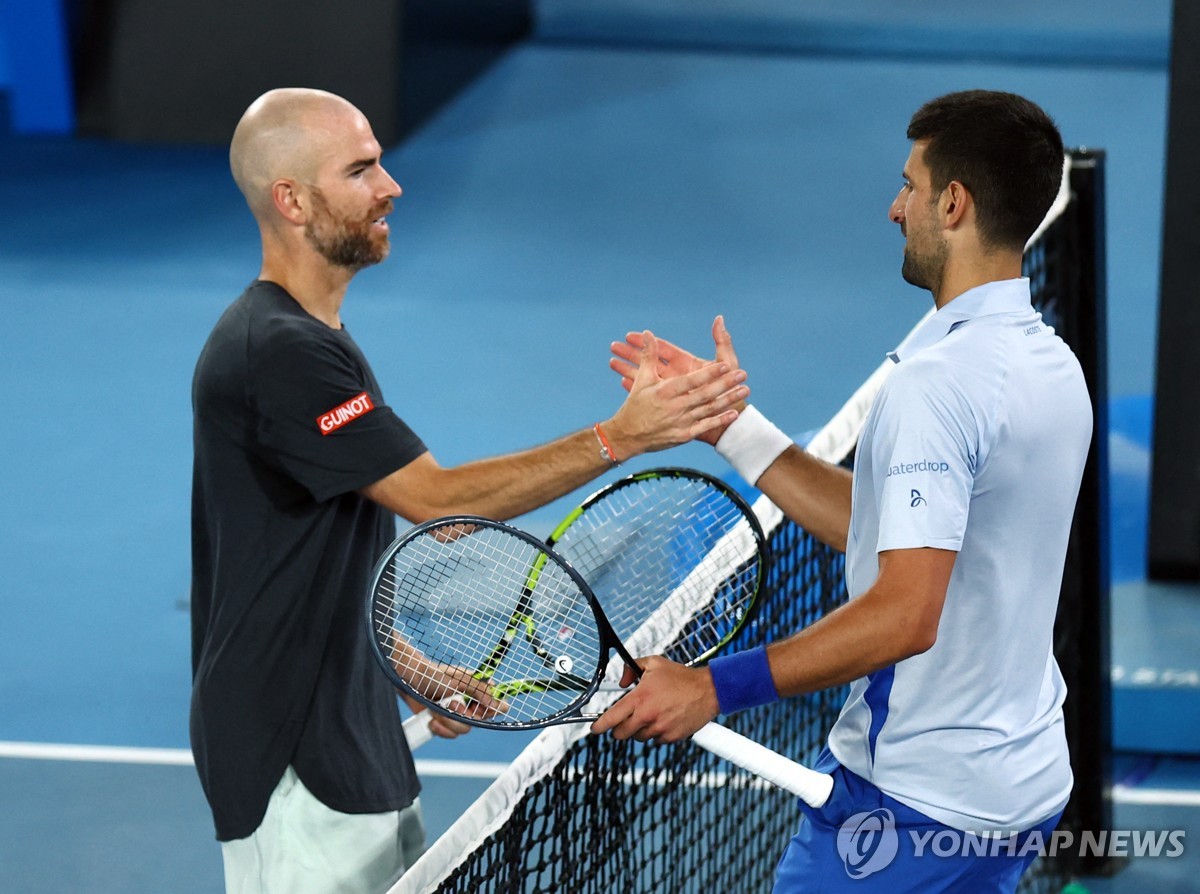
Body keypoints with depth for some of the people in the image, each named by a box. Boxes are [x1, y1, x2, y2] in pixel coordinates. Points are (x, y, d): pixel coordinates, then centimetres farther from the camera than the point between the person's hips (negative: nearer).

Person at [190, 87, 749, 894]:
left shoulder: (310, 337, 13)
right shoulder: (276, 355, -21)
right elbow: (438, 499, -24)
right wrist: (620, 438, -26)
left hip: (354, 739, 10)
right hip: (293, 769, -10)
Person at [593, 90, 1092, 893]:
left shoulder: (941, 378, -22)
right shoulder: (1051, 364, 8)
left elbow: (905, 613, -30)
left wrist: (717, 687, -28)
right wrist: (734, 426, 15)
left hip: (917, 798, -9)